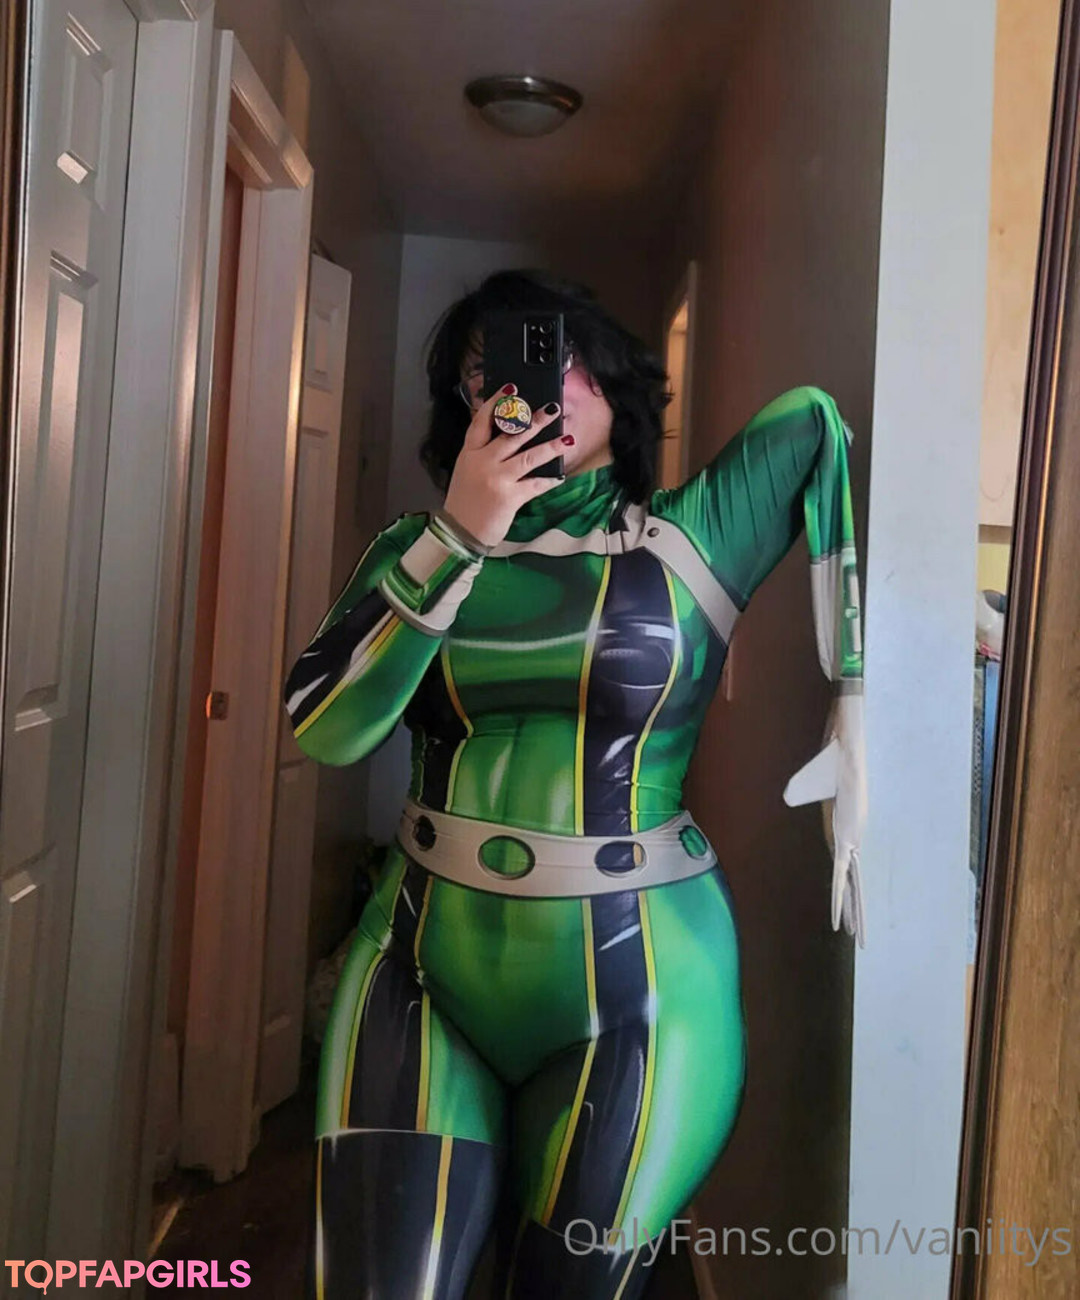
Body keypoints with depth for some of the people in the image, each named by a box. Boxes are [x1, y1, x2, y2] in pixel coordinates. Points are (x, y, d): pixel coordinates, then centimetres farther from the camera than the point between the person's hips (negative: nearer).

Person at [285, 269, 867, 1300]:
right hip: (425, 965, 2)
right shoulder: (417, 546, 4)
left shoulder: (689, 541, -2)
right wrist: (461, 538, -14)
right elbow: (323, 731, -7)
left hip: (633, 981, -1)